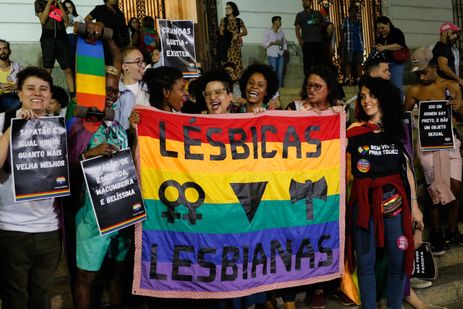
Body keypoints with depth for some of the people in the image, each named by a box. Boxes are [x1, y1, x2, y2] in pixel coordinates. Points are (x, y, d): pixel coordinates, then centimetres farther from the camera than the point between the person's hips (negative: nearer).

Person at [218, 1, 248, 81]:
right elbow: (221, 32, 0)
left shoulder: (239, 21, 6)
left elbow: (245, 32, 3)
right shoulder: (223, 20, 6)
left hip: (236, 45, 1)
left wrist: (237, 35, -13)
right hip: (226, 45, -1)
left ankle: (237, 79, 2)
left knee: (236, 63, -3)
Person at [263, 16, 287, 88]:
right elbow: (265, 44, -4)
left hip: (280, 54, 4)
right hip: (272, 54, -4)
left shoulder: (281, 32, 11)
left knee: (280, 72, 1)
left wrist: (285, 49, 4)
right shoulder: (267, 32, 0)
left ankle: (280, 87, 6)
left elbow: (284, 42, 20)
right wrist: (273, 43, -15)